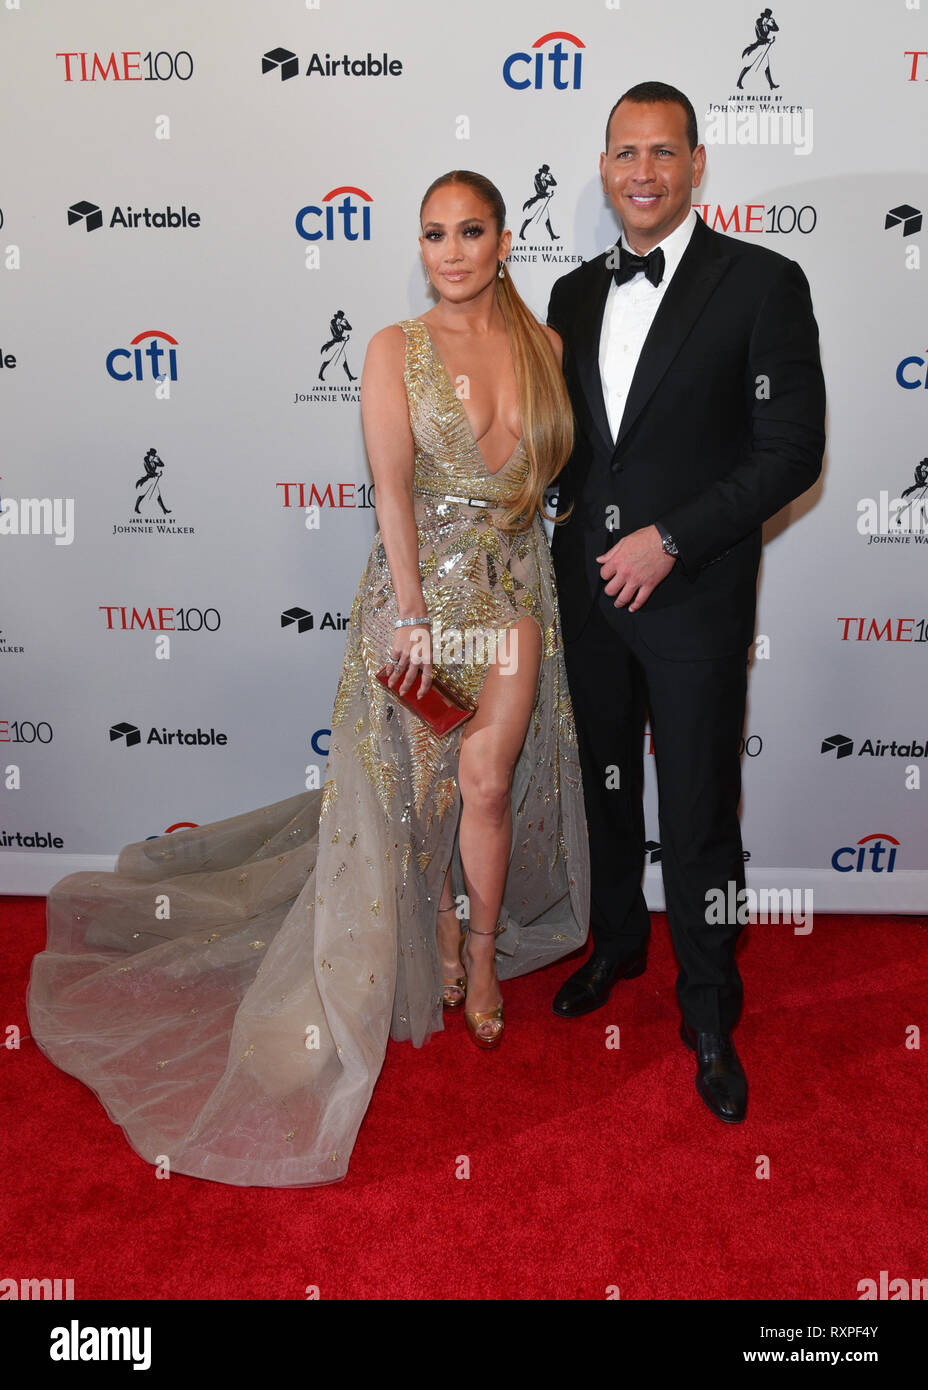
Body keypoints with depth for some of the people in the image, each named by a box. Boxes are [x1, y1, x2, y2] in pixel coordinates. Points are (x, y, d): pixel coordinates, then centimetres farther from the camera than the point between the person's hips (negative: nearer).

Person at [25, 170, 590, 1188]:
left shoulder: (544, 345, 5)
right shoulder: (396, 349, -5)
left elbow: (556, 456, 11)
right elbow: (393, 482, -12)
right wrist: (413, 611, -17)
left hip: (513, 586, 2)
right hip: (420, 580, -2)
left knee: (485, 778, -1)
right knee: (423, 779, 8)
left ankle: (483, 956, 22)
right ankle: (437, 938, 33)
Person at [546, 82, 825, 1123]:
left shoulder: (763, 283, -5)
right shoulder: (575, 293, 11)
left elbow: (792, 450, -10)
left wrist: (669, 540, -16)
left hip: (694, 597, -5)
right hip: (590, 588, 5)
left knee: (700, 815, 3)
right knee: (606, 786, 18)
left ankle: (709, 1014, 23)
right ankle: (617, 945, 41)